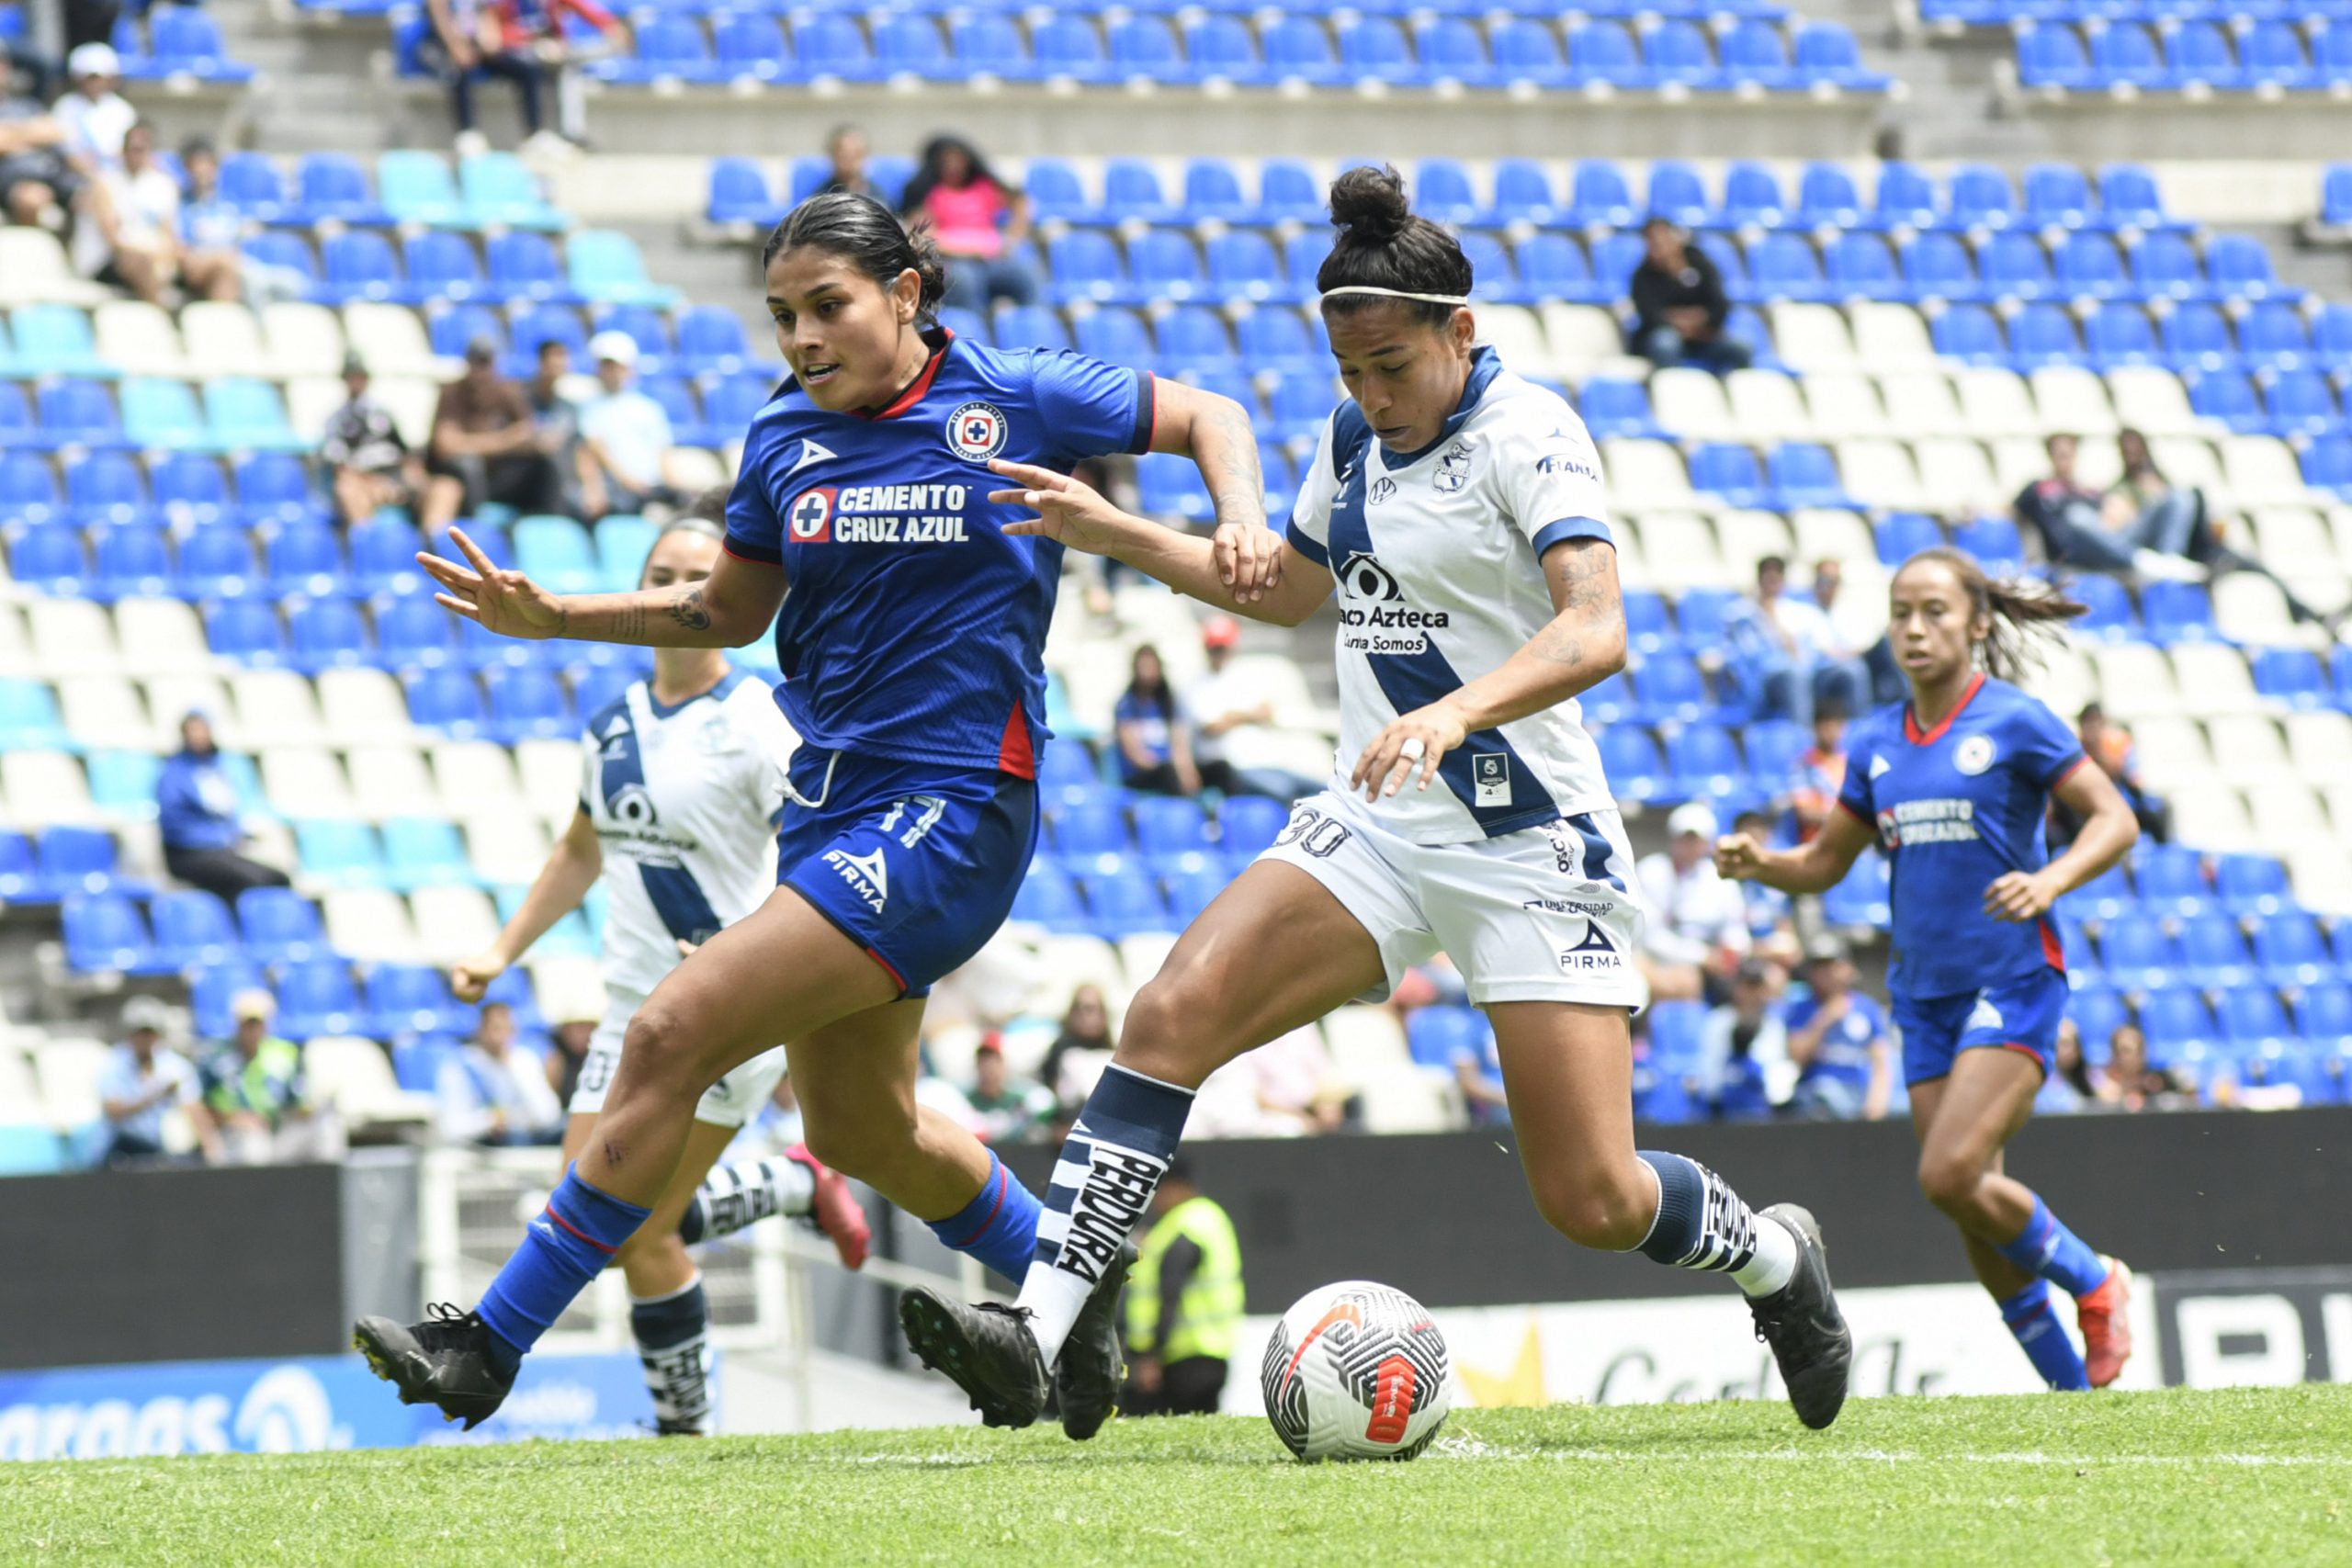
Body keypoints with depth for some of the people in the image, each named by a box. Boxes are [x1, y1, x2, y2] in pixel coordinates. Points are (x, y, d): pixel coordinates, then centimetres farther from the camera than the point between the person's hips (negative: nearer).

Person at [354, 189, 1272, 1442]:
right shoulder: (786, 438, 6)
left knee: (670, 1036, -17)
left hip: (949, 810, -8)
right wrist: (551, 618, 10)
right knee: (858, 1130, 19)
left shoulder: (1015, 400, -7)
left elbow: (1205, 418, 7)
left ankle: (490, 1345, -12)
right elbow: (729, 611, 20)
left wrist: (1242, 521, -12)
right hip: (831, 807, 8)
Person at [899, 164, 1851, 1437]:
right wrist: (1113, 533, 20)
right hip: (1377, 827, 6)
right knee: (1172, 1016, -19)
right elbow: (1289, 588, 29)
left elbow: (1595, 633, -26)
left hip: (1527, 842, -6)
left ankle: (1772, 1257, 27)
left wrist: (1455, 711, -43)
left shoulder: (1527, 432, -12)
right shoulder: (1354, 437, 9)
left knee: (1592, 1202, -8)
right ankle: (1035, 1335, -26)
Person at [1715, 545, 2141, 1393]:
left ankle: (2094, 1282, 3)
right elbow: (1825, 863, 17)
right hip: (1925, 993, 6)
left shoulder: (2016, 722, -6)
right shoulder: (1876, 743, 10)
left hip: (2012, 981, -6)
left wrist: (2051, 881, -23)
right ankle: (2076, 1388, 14)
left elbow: (2114, 819, -6)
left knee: (1950, 1174, -21)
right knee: (1974, 1216, 2)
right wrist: (1759, 862, -4)